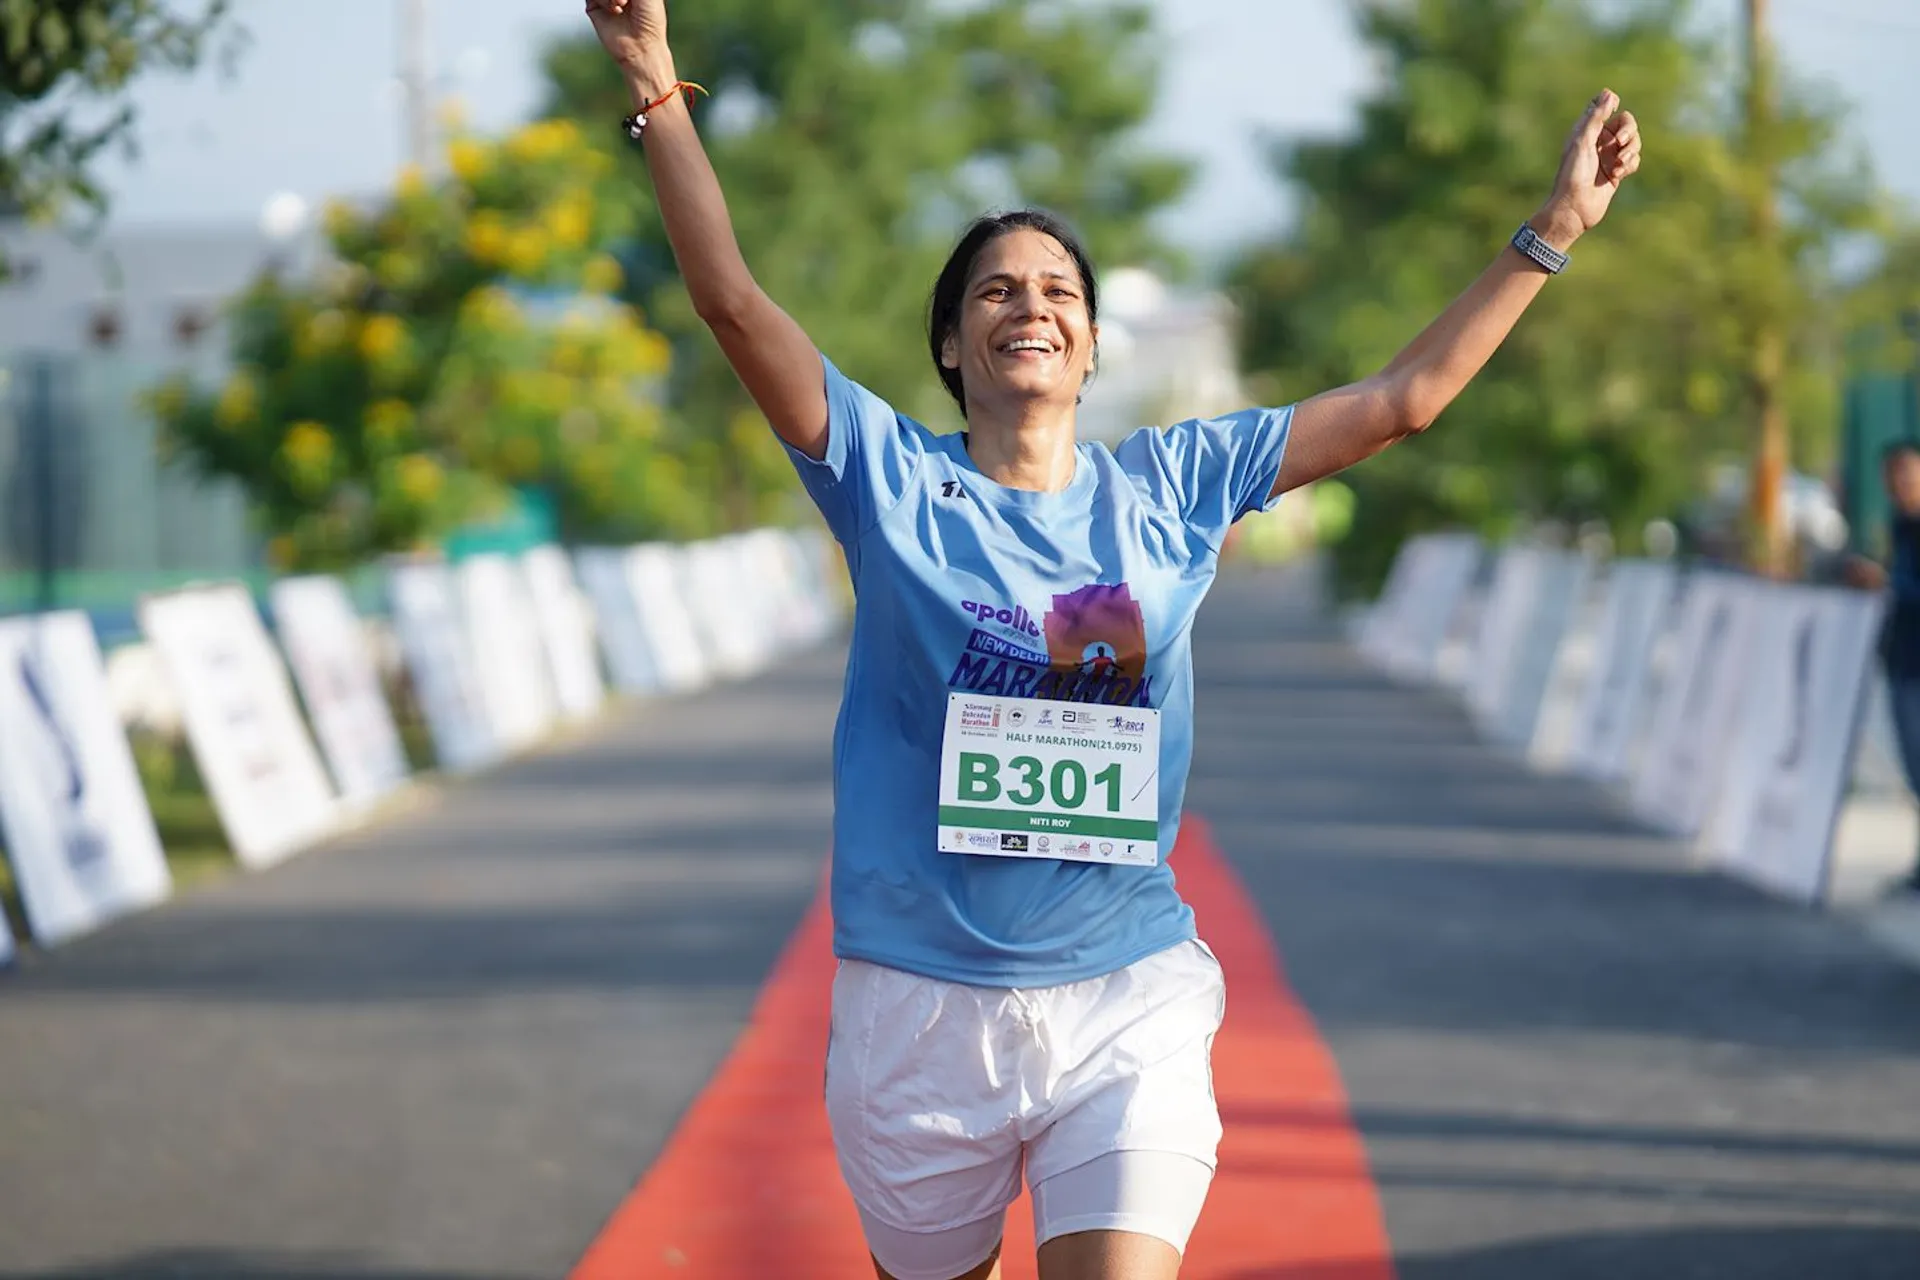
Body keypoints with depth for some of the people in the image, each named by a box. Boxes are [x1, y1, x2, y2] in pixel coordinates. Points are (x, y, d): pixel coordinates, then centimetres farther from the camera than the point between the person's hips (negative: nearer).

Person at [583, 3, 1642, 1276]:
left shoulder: (1173, 486, 7)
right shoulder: (891, 480, 1)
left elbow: (1403, 399, 11)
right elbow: (734, 301, -7)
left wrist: (1557, 228, 12)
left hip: (1127, 1008, 0)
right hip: (923, 1011, 0)